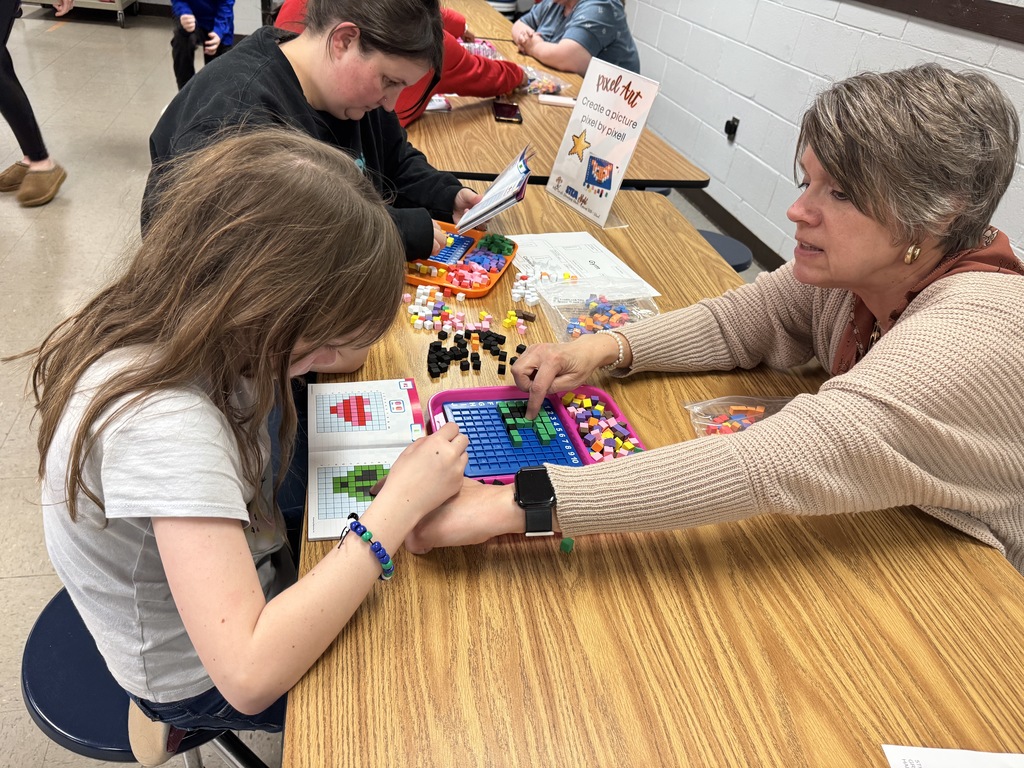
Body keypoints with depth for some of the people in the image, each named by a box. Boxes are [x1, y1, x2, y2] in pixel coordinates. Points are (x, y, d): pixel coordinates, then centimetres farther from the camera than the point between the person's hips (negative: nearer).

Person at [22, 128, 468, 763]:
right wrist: (399, 506, -38)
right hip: (205, 678, -6)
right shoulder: (165, 424, -39)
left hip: (235, 576, 7)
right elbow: (249, 675, -40)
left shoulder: (170, 324, -16)